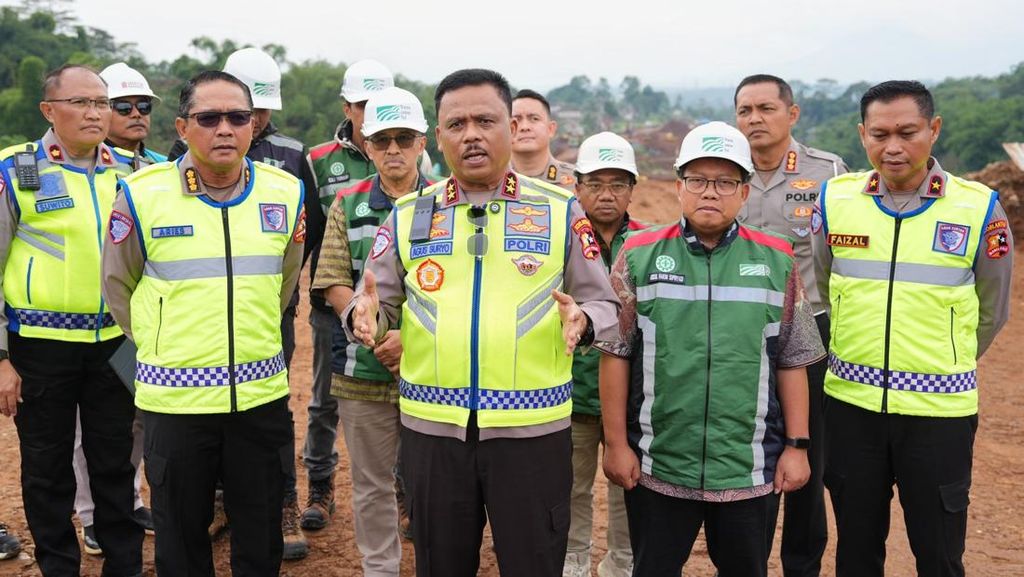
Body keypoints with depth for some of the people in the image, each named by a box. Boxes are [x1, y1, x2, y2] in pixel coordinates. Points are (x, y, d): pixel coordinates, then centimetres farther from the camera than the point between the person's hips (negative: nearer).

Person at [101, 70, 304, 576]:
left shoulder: (286, 192, 1)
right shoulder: (142, 194, -7)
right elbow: (118, 285, 8)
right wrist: (157, 343, 9)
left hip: (262, 396, 2)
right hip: (174, 397, -2)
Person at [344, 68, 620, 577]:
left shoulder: (561, 210, 2)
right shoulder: (408, 215, 7)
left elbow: (603, 304, 4)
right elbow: (376, 304, 8)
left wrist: (581, 320, -19)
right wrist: (366, 316, -15)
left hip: (532, 429, -1)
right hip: (431, 430, 2)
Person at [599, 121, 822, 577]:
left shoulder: (776, 260, 2)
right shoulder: (640, 254, -1)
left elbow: (791, 363, 6)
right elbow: (616, 355, 0)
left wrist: (797, 446, 3)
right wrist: (616, 442, -2)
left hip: (750, 469, 1)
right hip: (655, 466, 0)